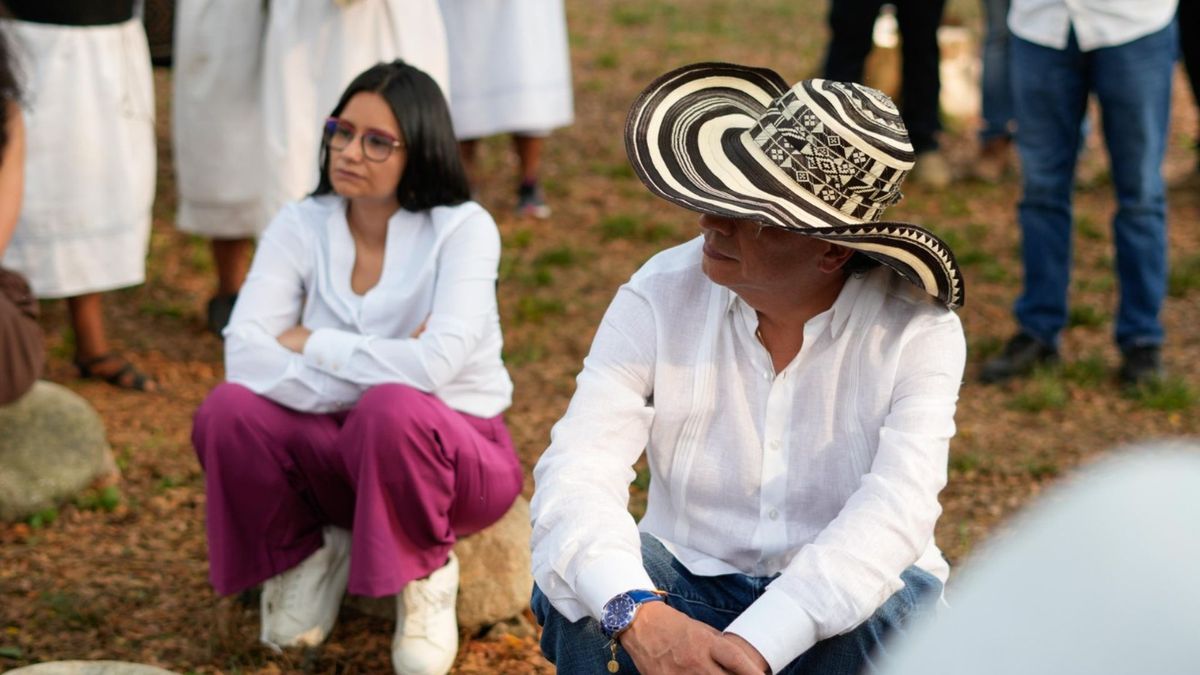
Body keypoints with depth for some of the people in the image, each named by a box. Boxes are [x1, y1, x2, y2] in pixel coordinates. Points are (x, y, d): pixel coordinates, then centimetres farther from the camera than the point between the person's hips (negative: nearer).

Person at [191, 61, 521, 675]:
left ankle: (426, 577, -7)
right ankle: (309, 554, 4)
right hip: (344, 451, 3)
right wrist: (374, 368, -27)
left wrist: (309, 345, -19)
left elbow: (434, 367, -30)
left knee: (393, 409, -37)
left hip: (453, 454, -3)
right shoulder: (301, 225, -4)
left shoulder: (463, 229, -15)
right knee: (227, 411, -25)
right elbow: (244, 354, -18)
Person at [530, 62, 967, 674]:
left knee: (896, 610, -34)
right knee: (575, 587, -29)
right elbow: (576, 470, -24)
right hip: (688, 590, 1)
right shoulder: (659, 297, -13)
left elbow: (895, 510, -31)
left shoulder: (917, 330, -17)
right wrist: (638, 616, -44)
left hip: (840, 602, 0)